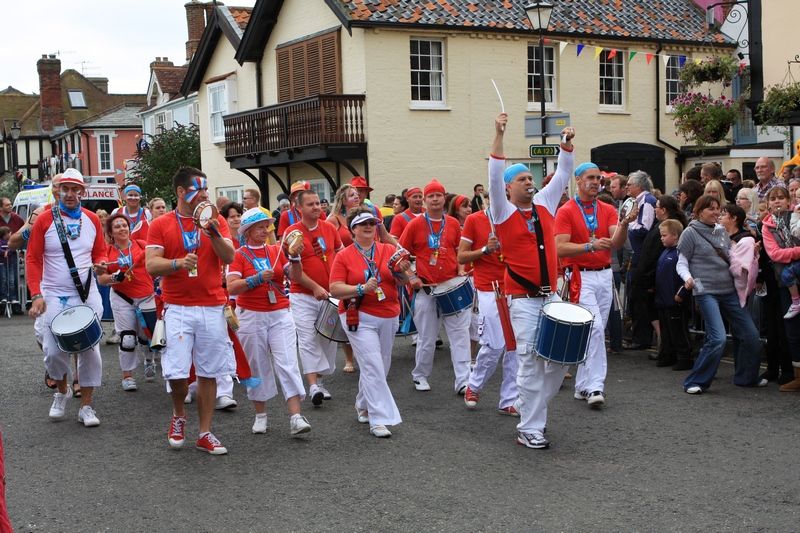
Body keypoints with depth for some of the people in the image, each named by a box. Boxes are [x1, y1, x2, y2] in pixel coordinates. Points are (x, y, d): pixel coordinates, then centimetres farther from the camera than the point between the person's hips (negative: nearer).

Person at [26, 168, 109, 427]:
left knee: (90, 350, 1)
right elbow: (33, 259, -4)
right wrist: (36, 295, -13)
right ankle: (62, 390, 27)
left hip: (87, 294, 2)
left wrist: (100, 264, -9)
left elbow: (100, 252, 16)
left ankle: (86, 406, 12)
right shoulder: (45, 219, -3)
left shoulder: (92, 220, 5)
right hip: (54, 296, -2)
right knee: (54, 351, -3)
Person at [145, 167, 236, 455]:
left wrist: (213, 233, -18)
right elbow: (151, 265, -4)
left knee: (208, 373, 4)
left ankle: (205, 434, 15)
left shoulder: (216, 221, 7)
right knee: (177, 373, -9)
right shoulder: (160, 225, 2)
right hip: (177, 308, -2)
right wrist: (178, 263, -23)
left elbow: (229, 257, -3)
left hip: (212, 308, 2)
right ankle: (178, 415, 21)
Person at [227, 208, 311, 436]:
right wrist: (257, 278, -22)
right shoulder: (239, 255, -2)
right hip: (251, 316, -2)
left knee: (288, 364, -7)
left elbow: (295, 276, -2)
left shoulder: (276, 250, 7)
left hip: (280, 314, 2)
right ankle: (260, 415, 22)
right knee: (257, 366, 7)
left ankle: (296, 417, -11)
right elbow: (231, 287, -12)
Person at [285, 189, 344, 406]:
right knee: (308, 340, -10)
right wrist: (315, 287, -17)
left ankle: (320, 381, 22)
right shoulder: (292, 232, -8)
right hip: (303, 296, -5)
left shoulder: (329, 229, 6)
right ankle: (313, 386, -12)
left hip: (329, 295, 5)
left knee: (328, 339, 9)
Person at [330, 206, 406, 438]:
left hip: (389, 317, 4)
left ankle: (363, 405, 35)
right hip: (359, 318, -4)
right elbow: (334, 289, -8)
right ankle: (379, 419, -8)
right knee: (373, 366, -12)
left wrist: (403, 270, -16)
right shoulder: (343, 256, -1)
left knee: (381, 366, 13)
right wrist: (361, 288, -21)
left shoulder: (390, 250, 5)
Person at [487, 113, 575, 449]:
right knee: (531, 362, -5)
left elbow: (563, 174, 13)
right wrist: (499, 135, -23)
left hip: (551, 295, 6)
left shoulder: (545, 204, 11)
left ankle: (533, 409, 26)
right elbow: (494, 177, -16)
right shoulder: (503, 211, -3)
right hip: (524, 300, -5)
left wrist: (567, 144, -2)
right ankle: (529, 429, 3)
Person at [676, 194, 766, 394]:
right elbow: (682, 263, -3)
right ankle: (695, 382, -5)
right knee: (718, 339, -18)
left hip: (729, 291, 7)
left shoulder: (721, 232, 11)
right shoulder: (691, 233, -4)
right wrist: (688, 278, -23)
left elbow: (732, 259, 19)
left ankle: (746, 377, 26)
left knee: (751, 335, 7)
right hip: (706, 292, -6)